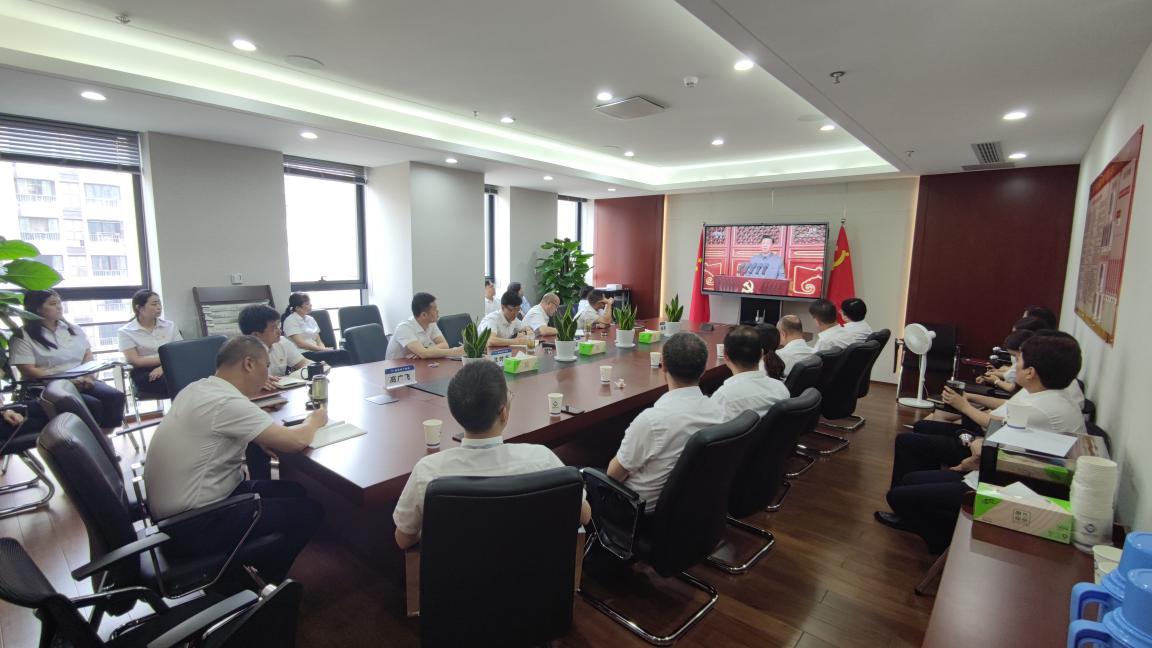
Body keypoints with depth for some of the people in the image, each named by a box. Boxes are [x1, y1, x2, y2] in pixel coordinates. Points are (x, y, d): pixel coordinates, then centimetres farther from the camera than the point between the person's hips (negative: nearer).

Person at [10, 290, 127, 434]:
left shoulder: (74, 330, 14)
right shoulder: (22, 336, -2)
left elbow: (88, 355, 11)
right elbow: (29, 371, -10)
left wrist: (87, 375, -9)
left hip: (82, 382, 5)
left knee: (115, 397, -24)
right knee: (92, 405, -31)